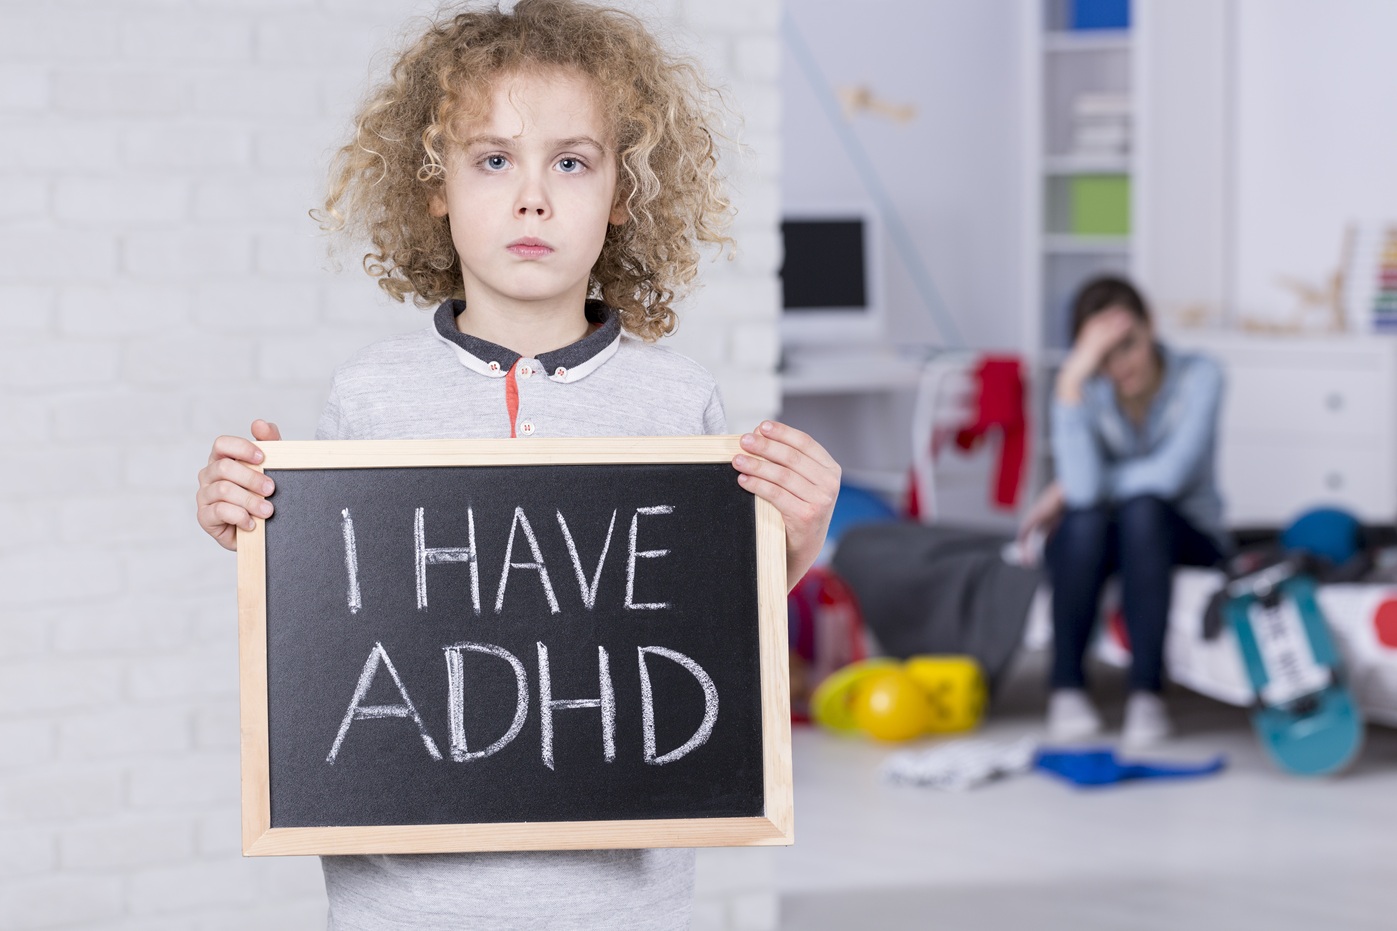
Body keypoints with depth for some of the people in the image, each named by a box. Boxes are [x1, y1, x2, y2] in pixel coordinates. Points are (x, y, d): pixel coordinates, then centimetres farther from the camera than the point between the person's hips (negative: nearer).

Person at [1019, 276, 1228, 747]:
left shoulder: (1198, 376, -16)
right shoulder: (1085, 387, -13)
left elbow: (1170, 474, -26)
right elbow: (1085, 487, -30)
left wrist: (1066, 492, -18)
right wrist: (1071, 380, -35)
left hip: (1183, 538, -1)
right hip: (1092, 545, 1)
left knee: (1142, 509, -35)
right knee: (1085, 519, -34)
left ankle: (1147, 691, -37)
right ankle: (1067, 687, -24)